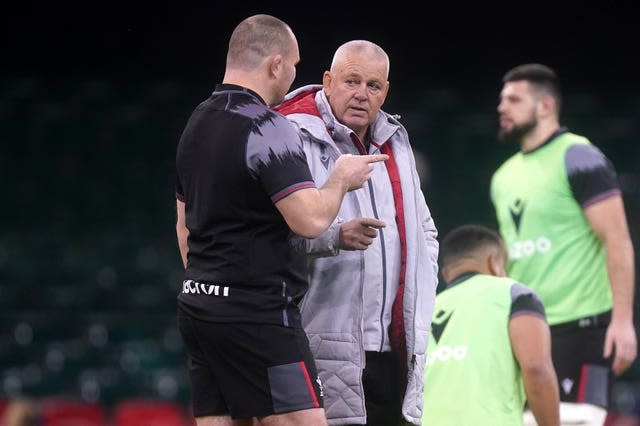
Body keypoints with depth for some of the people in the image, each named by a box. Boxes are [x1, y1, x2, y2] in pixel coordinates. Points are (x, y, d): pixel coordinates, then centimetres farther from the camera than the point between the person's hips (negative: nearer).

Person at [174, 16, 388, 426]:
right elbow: (310, 219, -21)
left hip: (199, 303, 9)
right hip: (258, 311, -9)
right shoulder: (267, 129, -14)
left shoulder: (196, 125, 14)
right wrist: (341, 179, -2)